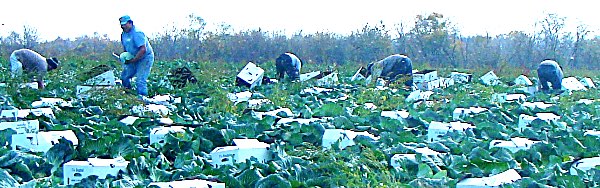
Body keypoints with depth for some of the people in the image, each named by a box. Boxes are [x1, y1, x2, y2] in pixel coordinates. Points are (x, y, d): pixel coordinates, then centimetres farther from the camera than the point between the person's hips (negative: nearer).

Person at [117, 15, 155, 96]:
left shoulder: (137, 33, -24)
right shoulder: (124, 34, 4)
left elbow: (143, 50, -30)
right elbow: (125, 48, 19)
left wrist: (132, 60, -26)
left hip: (145, 58, -9)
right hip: (134, 58, 9)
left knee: (140, 81, -17)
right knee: (124, 76, 11)